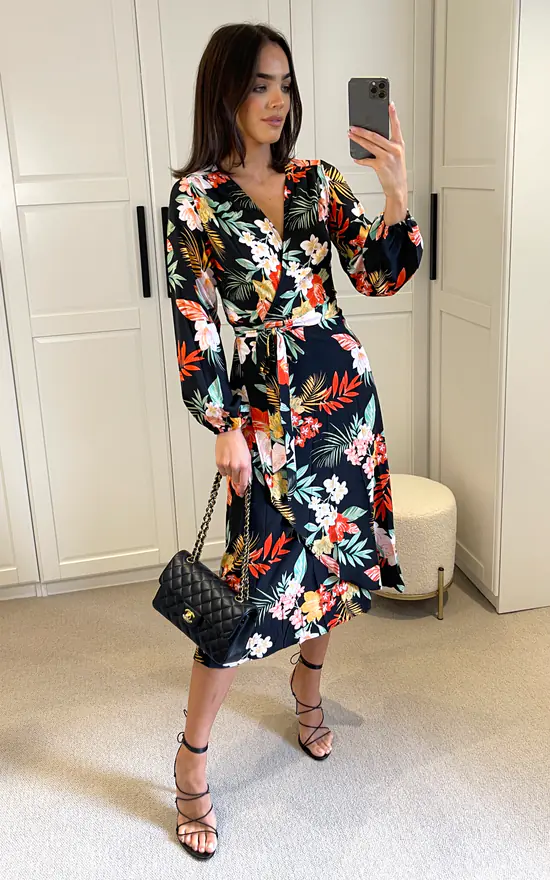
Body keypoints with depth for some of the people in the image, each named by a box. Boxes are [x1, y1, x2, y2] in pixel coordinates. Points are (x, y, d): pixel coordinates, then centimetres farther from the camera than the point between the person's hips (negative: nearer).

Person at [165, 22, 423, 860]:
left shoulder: (318, 182, 7)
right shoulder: (196, 194, -5)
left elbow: (379, 275, -2)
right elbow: (193, 322, -8)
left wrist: (395, 188, -17)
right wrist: (225, 427, -10)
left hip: (342, 385, 5)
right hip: (266, 399, -5)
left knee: (334, 548, 14)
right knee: (258, 577, -5)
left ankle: (309, 685, 42)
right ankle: (192, 763, 12)